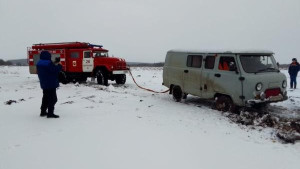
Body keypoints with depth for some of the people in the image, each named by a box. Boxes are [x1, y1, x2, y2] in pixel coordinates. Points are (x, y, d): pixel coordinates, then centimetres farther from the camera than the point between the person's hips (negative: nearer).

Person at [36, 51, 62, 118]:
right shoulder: (49, 63, -21)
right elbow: (55, 70, -21)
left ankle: (43, 112, 27)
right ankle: (50, 113, -4)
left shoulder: (39, 63, 9)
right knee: (53, 99, -3)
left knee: (46, 98, 20)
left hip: (44, 84, 9)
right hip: (51, 84, -9)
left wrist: (55, 65, 11)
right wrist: (59, 65, -2)